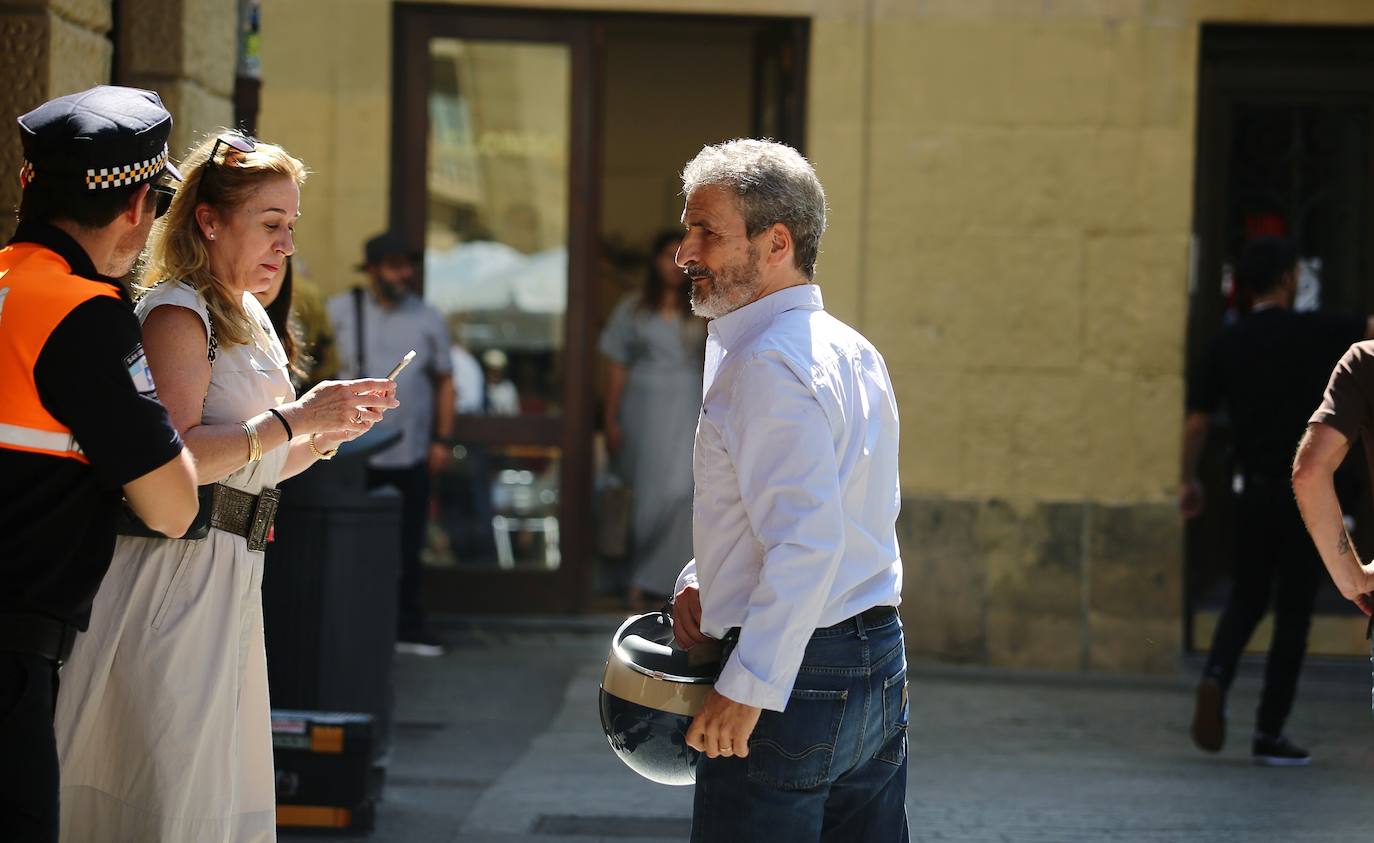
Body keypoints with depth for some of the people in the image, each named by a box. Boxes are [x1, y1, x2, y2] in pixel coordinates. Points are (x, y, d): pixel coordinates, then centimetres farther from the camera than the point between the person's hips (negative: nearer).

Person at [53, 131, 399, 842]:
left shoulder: (249, 320, 18)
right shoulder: (176, 312, -11)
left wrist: (332, 430, 9)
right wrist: (296, 418, -18)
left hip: (232, 577, 10)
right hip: (174, 570, -10)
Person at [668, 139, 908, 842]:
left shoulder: (766, 366, -18)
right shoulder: (854, 351, 13)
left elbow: (808, 546, -25)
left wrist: (745, 690, -24)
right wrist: (704, 576, 13)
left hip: (792, 677, -9)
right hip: (880, 665, 9)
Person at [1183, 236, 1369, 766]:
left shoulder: (1228, 344, 2)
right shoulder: (1314, 333, -9)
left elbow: (1197, 421, 3)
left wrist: (1189, 481, 15)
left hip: (1254, 489, 3)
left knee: (1246, 599, 18)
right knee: (1293, 612, 4)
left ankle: (1216, 676, -10)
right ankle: (1269, 733, 4)